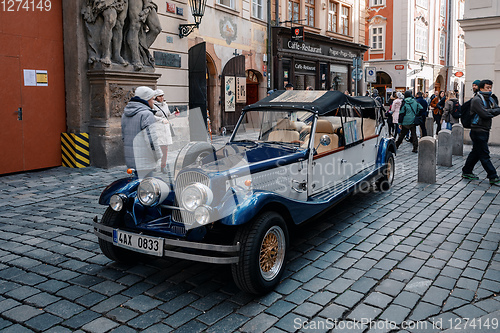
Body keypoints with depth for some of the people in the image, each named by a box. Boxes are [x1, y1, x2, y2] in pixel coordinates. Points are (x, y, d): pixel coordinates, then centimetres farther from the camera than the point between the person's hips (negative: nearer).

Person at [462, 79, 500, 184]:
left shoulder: (490, 99, 16)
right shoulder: (476, 100, -12)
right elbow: (485, 114, -21)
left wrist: (489, 112, -13)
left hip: (485, 130, 9)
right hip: (478, 130, -9)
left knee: (476, 152, 14)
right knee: (484, 154, -6)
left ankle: (466, 172, 24)